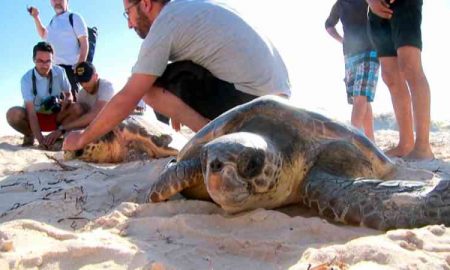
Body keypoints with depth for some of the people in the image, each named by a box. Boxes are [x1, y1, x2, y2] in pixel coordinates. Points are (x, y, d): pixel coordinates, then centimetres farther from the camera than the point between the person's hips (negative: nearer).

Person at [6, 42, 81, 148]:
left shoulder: (60, 72, -13)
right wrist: (40, 139, -41)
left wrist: (66, 102, -28)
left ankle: (58, 135, -7)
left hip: (55, 115, 2)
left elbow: (69, 95, -1)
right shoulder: (27, 79, -22)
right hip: (36, 117, -1)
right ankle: (30, 136, -1)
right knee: (13, 114, -33)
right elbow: (31, 112, -28)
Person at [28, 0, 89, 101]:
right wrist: (36, 17, 25)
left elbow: (84, 43, -7)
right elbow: (43, 34, 40)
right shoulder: (52, 21, 20)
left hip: (70, 66, -7)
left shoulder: (74, 18, 0)